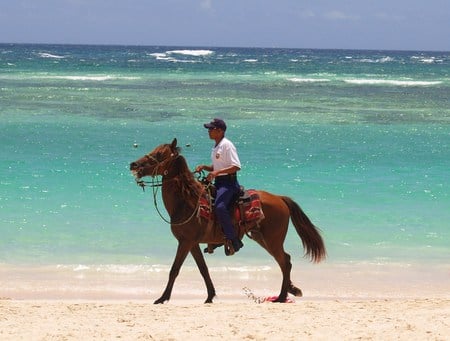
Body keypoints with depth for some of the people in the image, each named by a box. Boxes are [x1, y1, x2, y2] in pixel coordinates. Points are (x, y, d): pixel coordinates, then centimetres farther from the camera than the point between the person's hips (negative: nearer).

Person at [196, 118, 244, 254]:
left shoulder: (227, 145, -12)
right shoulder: (215, 147, 17)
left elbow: (236, 166, -19)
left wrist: (217, 172, -26)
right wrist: (204, 167, 7)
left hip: (228, 182, -11)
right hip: (218, 183, 11)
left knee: (220, 207, -31)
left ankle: (234, 240, -27)